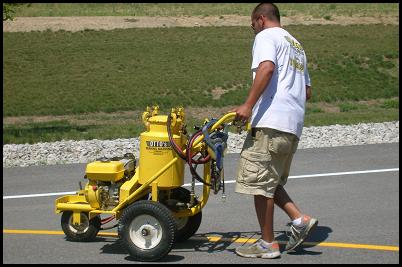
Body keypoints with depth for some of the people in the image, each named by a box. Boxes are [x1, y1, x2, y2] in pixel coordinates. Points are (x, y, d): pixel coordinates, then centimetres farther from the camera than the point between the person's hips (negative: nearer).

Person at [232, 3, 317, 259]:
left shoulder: (266, 36, 1)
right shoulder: (297, 45, 28)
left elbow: (267, 67, -20)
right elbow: (307, 92, 28)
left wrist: (248, 105, -24)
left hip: (271, 122, -9)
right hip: (294, 124, 9)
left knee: (260, 182, -3)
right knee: (270, 181, 18)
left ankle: (268, 243, 1)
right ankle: (300, 219, 4)